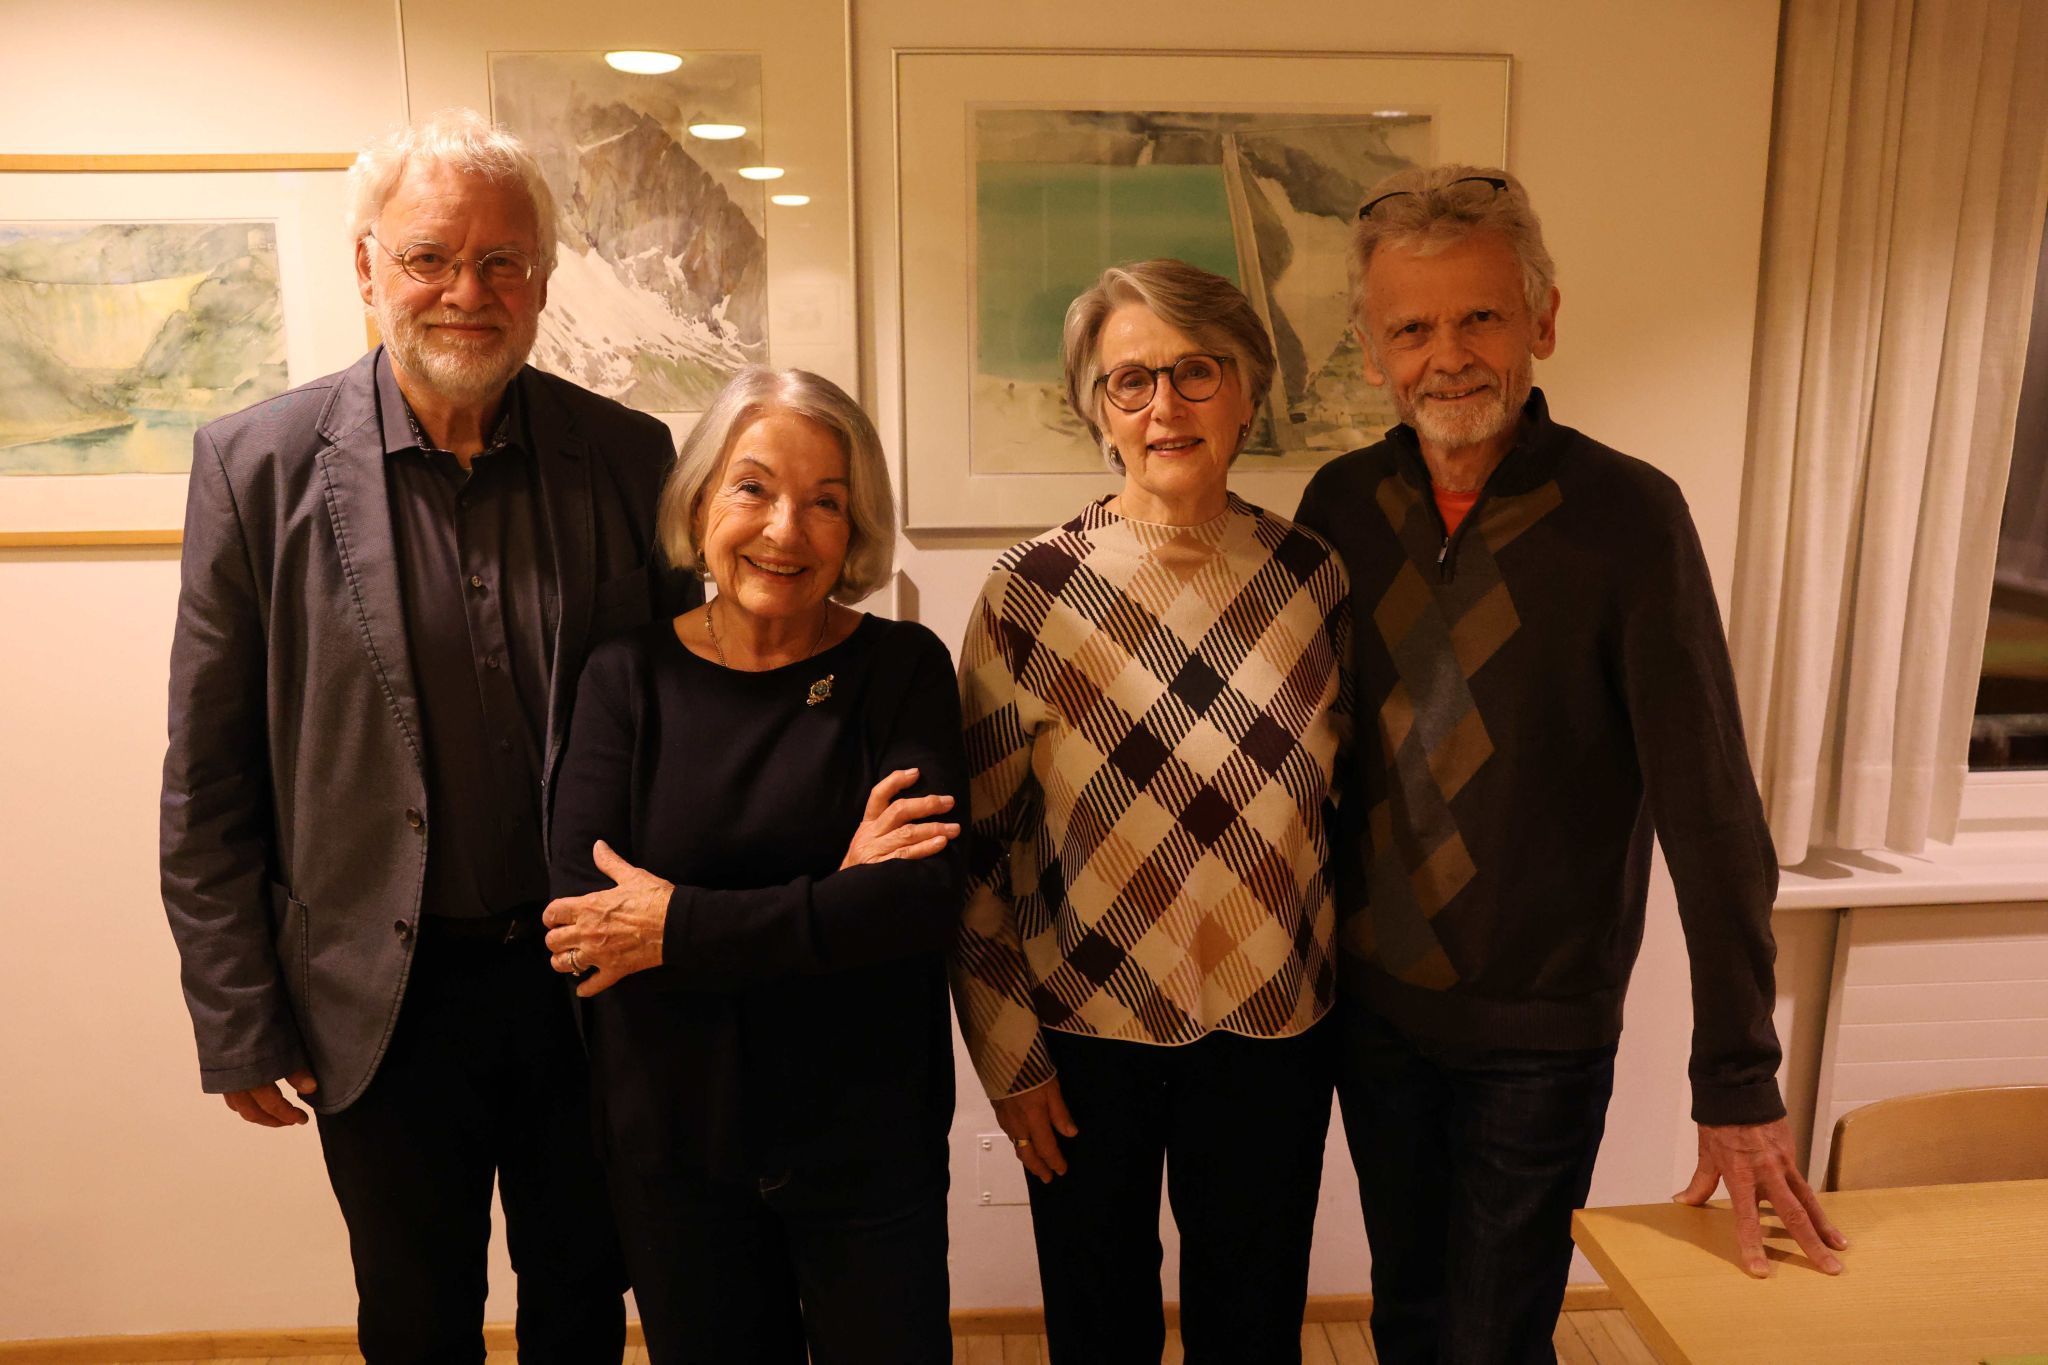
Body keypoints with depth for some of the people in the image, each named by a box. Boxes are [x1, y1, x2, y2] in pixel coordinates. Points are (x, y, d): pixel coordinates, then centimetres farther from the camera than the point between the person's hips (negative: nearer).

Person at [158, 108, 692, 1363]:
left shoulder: (629, 455, -5)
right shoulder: (260, 464, -8)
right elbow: (207, 778, -5)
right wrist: (239, 1021, -3)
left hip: (594, 980, 2)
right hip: (386, 994, -1)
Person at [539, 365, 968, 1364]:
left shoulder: (901, 668, -7)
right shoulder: (629, 676, -5)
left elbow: (926, 898, -18)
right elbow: (583, 922, -15)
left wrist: (680, 928, -19)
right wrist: (831, 906, -21)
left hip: (868, 1142, -1)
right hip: (672, 1145, 1)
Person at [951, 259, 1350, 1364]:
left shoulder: (1312, 577, -4)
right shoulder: (1034, 589, -11)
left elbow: (1348, 793, 8)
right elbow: (976, 837, -6)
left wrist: (1332, 984, 9)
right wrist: (1008, 1054, -4)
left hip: (1272, 1030, 2)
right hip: (1083, 1034, -1)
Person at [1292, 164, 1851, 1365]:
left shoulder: (1627, 515, -16)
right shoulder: (1341, 505, -5)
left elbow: (1711, 813, -16)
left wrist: (1740, 1084, -15)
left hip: (1539, 1035, -3)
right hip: (1373, 1007, 4)